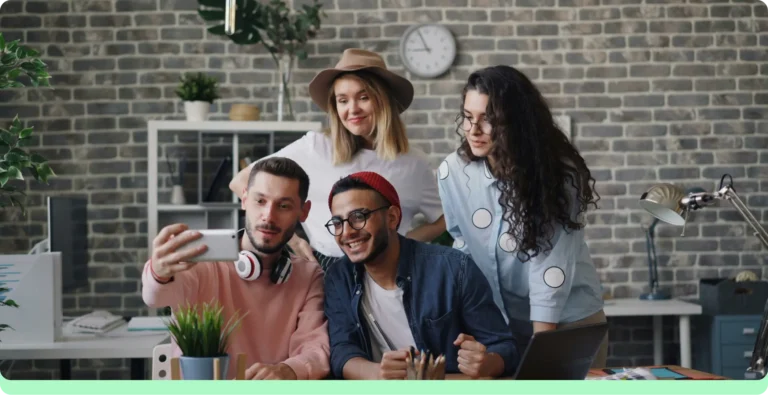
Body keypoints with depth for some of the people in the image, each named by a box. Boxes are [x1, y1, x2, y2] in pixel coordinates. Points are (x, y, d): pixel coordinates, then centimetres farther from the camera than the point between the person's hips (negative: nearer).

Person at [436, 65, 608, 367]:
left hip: (568, 319, -2)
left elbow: (551, 264, -22)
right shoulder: (453, 171, -11)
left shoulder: (558, 173, -19)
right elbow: (462, 246, 0)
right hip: (499, 319, 3)